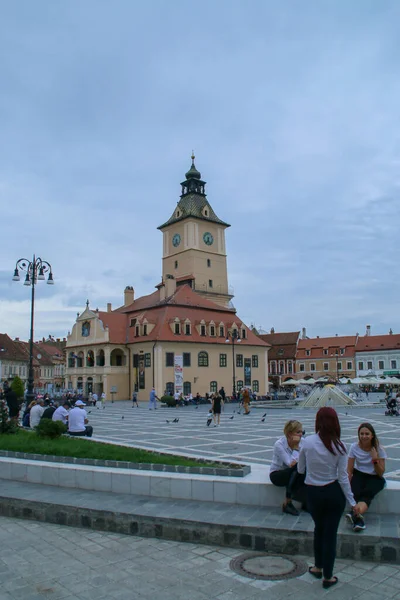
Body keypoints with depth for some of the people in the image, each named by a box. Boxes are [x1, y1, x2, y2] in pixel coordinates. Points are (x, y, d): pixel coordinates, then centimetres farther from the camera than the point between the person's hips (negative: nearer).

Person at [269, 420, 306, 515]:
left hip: (293, 473, 4)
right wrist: (296, 447, -27)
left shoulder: (302, 441, -9)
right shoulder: (279, 444, -22)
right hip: (277, 474, -4)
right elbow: (291, 464, -29)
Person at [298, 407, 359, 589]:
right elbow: (343, 477, -9)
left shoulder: (307, 442, -12)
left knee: (319, 530, 24)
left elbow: (300, 469, -1)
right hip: (334, 493, -1)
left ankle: (318, 568, 39)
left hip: (313, 493, 1)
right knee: (330, 533, 12)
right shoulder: (339, 446, -13)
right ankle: (328, 577, 24)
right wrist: (352, 502, 1)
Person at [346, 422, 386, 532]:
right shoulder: (354, 447, -8)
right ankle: (359, 518, -41)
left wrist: (375, 459, -24)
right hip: (359, 475, 2)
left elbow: (380, 473, -8)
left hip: (374, 477, -2)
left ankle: (355, 515, -54)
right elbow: (349, 470, -5)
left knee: (367, 493, -33)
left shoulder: (378, 449, -11)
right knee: (356, 492, -32)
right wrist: (348, 485, -20)